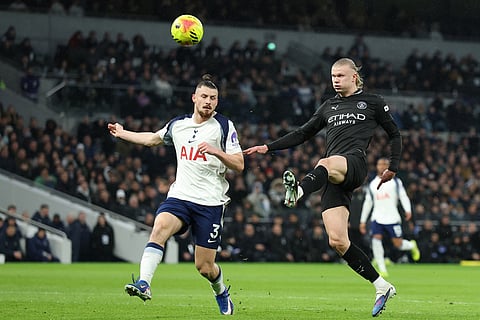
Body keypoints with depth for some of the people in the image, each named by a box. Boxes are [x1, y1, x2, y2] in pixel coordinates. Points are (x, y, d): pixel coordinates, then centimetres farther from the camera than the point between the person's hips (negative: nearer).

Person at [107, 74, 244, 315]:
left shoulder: (224, 126, -1)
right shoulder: (178, 124, 10)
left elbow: (239, 165, -4)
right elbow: (153, 139, 31)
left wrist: (216, 151, -20)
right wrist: (122, 134, 37)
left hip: (210, 202, -3)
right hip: (180, 196, 3)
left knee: (204, 266, 0)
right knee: (160, 227, -29)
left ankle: (221, 293, 34)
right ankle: (144, 284, -39)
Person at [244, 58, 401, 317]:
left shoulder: (372, 103, 13)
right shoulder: (328, 107, 26)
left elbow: (394, 133, 19)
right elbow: (303, 133, 29)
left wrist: (393, 167, 9)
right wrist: (269, 147, 22)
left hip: (354, 163, -5)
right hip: (334, 177, 5)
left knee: (326, 164, -42)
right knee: (337, 241, -9)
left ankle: (298, 191, -74)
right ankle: (382, 287, 1)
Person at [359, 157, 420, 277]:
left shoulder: (395, 181, 5)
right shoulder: (372, 184, 14)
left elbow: (403, 196, -2)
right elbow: (367, 202, 18)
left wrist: (408, 210, -20)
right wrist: (363, 221, 15)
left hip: (392, 218, -2)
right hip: (377, 218, 2)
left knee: (398, 244, -4)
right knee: (376, 239, -19)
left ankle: (412, 246, 33)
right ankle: (382, 270, -15)